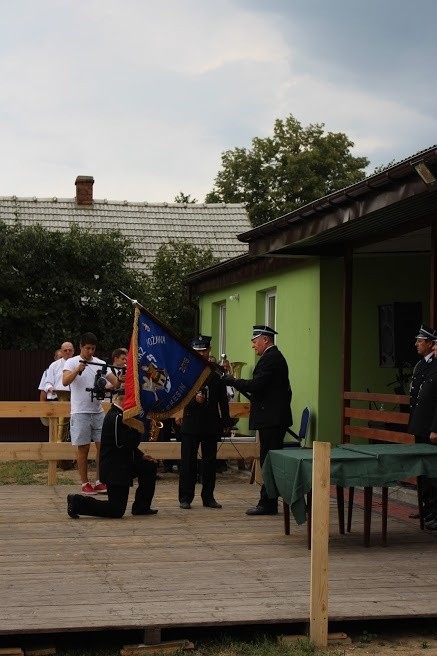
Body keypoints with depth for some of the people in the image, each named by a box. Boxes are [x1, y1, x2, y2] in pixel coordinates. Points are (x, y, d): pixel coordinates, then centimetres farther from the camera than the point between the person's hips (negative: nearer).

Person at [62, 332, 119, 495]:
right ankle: (85, 484, 9)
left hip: (98, 411, 4)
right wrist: (77, 370, -29)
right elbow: (65, 382, -15)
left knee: (102, 446, 3)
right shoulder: (72, 362, -1)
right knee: (83, 448, 1)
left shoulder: (100, 363, 9)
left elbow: (114, 382, 1)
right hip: (80, 412, -4)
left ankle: (99, 482, 12)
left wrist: (120, 380, -21)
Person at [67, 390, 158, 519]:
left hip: (123, 464, 10)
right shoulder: (115, 418, -22)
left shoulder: (118, 415, 11)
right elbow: (129, 443, -26)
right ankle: (77, 502, -1)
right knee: (116, 511, -7)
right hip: (114, 469, -10)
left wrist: (141, 455, 11)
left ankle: (141, 507, 22)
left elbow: (127, 445, 22)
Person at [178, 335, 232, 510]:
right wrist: (194, 398, -25)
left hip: (211, 423, 2)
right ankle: (185, 498, 6)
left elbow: (223, 399, 10)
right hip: (191, 423, -2)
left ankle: (208, 497, 15)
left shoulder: (217, 371, 8)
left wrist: (226, 422, 7)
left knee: (210, 461, 6)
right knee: (188, 461, 0)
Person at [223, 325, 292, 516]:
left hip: (271, 419, -11)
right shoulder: (275, 356, 19)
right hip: (275, 416, 11)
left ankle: (267, 504, -4)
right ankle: (269, 502, 16)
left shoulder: (270, 358, -14)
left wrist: (233, 381, -11)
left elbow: (256, 384, -21)